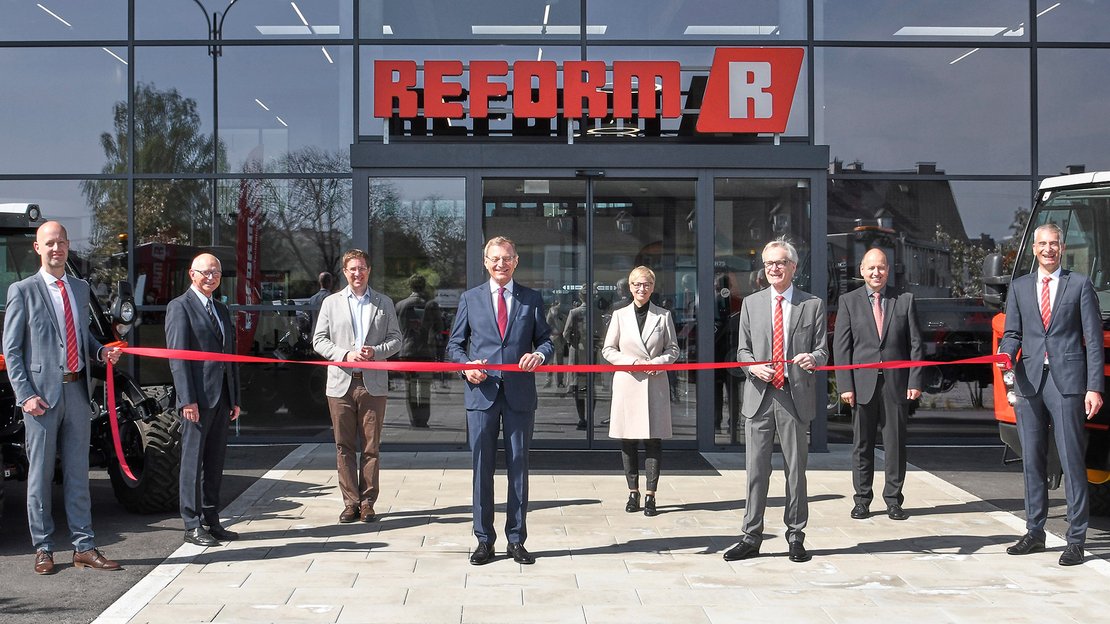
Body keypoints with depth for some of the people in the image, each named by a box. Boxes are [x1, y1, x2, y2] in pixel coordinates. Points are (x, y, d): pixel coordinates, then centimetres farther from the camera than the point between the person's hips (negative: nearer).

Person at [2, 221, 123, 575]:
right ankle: (43, 549, 12)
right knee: (40, 474, 3)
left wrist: (101, 351, 2)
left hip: (77, 390, 5)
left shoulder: (80, 289, 14)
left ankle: (84, 547, 12)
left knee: (78, 473, 8)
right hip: (42, 393, -5)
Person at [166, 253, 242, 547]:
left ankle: (211, 521, 18)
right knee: (193, 461, -2)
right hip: (197, 397, -7)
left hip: (221, 398, 7)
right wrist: (187, 399, -18)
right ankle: (193, 526, 3)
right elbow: (177, 356, -11)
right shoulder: (180, 307, -4)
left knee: (215, 462, 11)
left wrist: (235, 398, 15)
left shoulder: (221, 309, 19)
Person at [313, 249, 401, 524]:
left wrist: (376, 351, -12)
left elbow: (395, 339, 8)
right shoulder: (331, 303, 9)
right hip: (341, 383, 0)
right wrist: (345, 355, -11)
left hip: (373, 384, 0)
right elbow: (319, 340, 5)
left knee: (371, 447, 2)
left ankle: (368, 502, 9)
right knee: (345, 447, 3)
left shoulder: (384, 303, 10)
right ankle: (350, 502, 10)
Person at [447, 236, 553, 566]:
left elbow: (546, 339, 10)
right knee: (482, 467, 2)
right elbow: (455, 344, 11)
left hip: (520, 393, 0)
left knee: (518, 466, 5)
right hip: (481, 392, 0)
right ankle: (484, 540, 11)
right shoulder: (470, 299, 10)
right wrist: (466, 365, -9)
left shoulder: (532, 299, 10)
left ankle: (517, 540, 13)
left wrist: (539, 354, -13)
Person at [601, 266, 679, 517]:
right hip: (627, 382, 1)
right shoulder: (620, 315, 7)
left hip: (654, 383, -1)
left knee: (654, 440, -2)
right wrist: (632, 362, -8)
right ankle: (633, 493, 13)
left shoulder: (663, 316, 6)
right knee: (628, 440, 3)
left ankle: (650, 494, 3)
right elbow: (608, 350, 7)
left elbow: (673, 349, 9)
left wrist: (658, 362, -10)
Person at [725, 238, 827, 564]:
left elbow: (822, 350, 5)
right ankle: (751, 536, 8)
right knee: (756, 469, 2)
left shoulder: (813, 305, 7)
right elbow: (743, 349, 11)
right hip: (759, 395, 1)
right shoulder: (751, 304, 11)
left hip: (796, 396, -1)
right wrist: (754, 366, -10)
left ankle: (796, 537, 14)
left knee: (795, 469, 5)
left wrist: (813, 358, -18)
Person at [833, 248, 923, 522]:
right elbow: (841, 346, 2)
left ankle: (893, 499, 14)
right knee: (862, 445, 5)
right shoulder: (848, 301, 6)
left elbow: (915, 344, 6)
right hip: (863, 383, 0)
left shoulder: (905, 300, 8)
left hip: (896, 383, 0)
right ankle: (862, 499, 14)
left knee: (895, 443, 4)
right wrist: (845, 385, -7)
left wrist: (915, 381, -3)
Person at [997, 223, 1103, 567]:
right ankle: (1034, 532, 18)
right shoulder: (1020, 287, 14)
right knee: (1032, 460, 9)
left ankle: (1076, 539, -1)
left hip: (1067, 380, -3)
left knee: (1072, 460, -5)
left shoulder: (1080, 285, 5)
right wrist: (1007, 355, -11)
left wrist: (1094, 387, -6)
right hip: (1029, 381, 4)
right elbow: (1012, 332, 13)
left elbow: (1093, 338, 2)